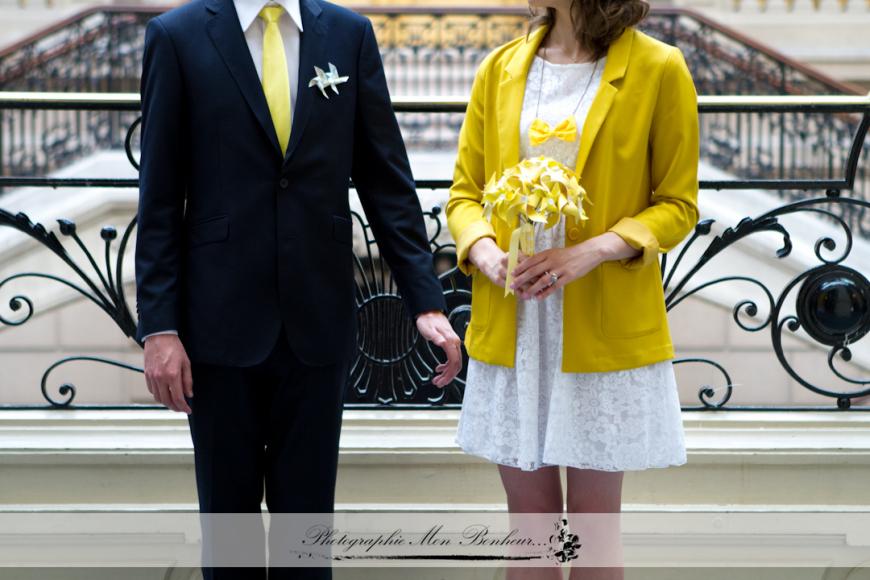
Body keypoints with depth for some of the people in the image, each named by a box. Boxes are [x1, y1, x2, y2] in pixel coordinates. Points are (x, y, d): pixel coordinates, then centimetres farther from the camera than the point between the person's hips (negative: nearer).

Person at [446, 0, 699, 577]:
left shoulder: (657, 69, -4)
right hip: (510, 329, 3)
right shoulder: (500, 69, 7)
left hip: (606, 331, -3)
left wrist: (596, 249, -18)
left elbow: (678, 204, -2)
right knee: (529, 513, 10)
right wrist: (484, 251, -11)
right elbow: (465, 192, 11)